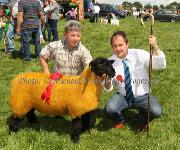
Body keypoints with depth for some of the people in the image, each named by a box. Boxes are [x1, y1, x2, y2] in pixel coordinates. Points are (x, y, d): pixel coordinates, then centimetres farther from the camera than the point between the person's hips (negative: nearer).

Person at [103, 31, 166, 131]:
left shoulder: (140, 55, -12)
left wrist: (155, 47, -37)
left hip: (142, 96, -1)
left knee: (156, 111, -29)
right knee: (110, 109, -29)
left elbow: (161, 65, -21)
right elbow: (109, 88, -1)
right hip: (122, 96, 1)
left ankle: (143, 120, 8)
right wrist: (107, 82, -26)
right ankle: (120, 120, 9)